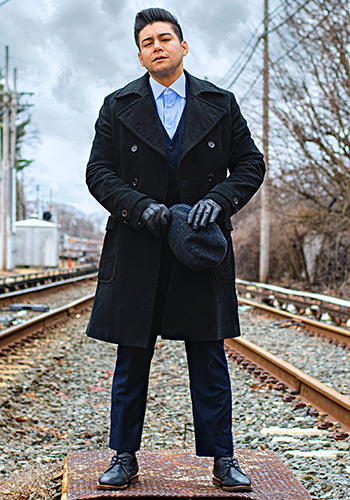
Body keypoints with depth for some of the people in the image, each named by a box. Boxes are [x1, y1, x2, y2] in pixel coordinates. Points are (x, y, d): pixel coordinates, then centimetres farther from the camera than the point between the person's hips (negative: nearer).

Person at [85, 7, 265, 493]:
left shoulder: (220, 104, 9)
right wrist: (140, 206, -14)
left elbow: (251, 162, 8)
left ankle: (222, 459, 15)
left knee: (209, 359, 4)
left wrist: (219, 199, -11)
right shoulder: (118, 107, 7)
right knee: (131, 360, 6)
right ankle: (124, 458, 19)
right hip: (137, 252, 0)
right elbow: (98, 171, 3)